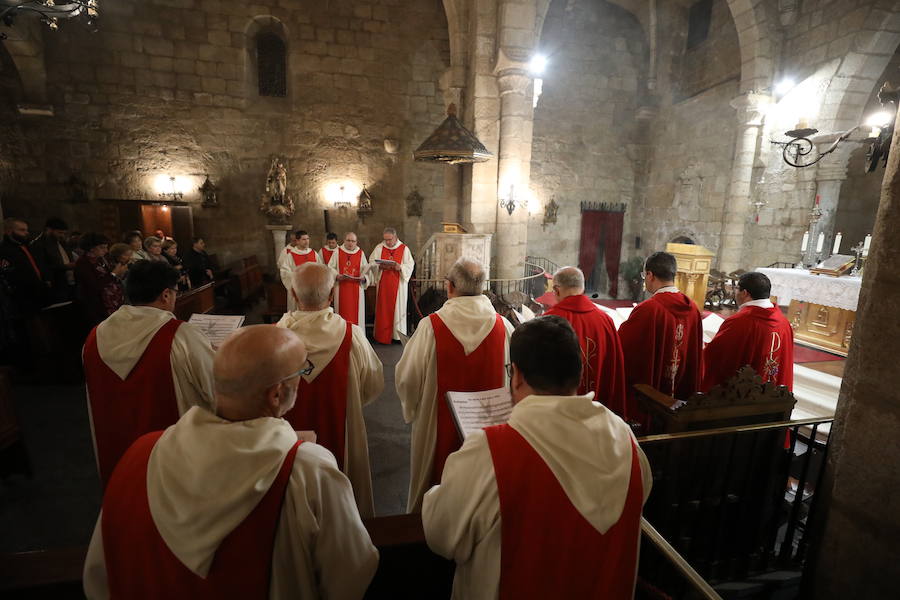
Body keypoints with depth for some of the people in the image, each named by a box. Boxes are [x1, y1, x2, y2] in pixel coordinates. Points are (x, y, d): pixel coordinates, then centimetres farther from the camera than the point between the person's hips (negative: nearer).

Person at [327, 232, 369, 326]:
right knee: (343, 311, 0)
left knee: (356, 311, 1)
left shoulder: (361, 253, 8)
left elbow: (366, 269, 7)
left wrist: (363, 278, -12)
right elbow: (331, 267, 5)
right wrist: (337, 276, -13)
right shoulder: (337, 252, 6)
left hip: (356, 289, 1)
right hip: (341, 288, -1)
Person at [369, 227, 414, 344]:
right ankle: (383, 336, 10)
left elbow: (410, 265, -2)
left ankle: (398, 334, 11)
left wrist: (400, 267, -20)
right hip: (383, 284, 1)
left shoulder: (404, 249, 1)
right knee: (383, 309, 3)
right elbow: (372, 263, 5)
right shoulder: (379, 247, 5)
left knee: (398, 307, 2)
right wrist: (380, 266, -14)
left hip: (398, 284, -1)